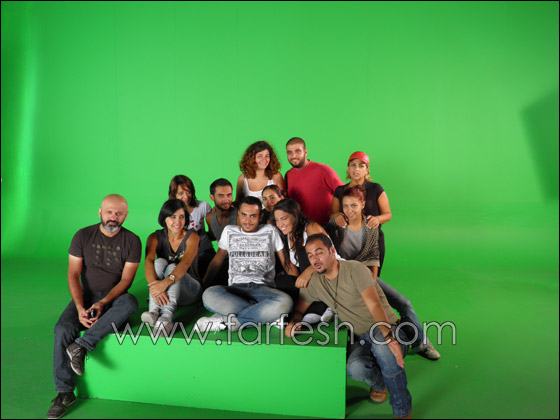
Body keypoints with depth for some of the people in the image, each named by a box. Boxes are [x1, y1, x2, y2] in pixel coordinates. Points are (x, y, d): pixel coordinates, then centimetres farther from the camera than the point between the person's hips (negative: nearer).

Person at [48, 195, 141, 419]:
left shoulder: (132, 241, -5)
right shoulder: (83, 236, -2)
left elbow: (126, 279, -8)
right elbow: (73, 275, -5)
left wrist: (103, 303, -23)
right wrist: (80, 308, -19)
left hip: (114, 298, -1)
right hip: (86, 296, 1)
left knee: (130, 302, -34)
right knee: (63, 329, -24)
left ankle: (81, 346, -32)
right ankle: (64, 392, -12)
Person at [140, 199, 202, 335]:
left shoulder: (191, 236, -9)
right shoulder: (156, 237, -4)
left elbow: (185, 264, -28)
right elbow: (148, 262, -23)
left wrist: (166, 282, -46)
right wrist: (154, 286, -44)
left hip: (188, 291, -2)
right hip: (163, 290, 2)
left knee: (172, 267, -30)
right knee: (160, 262, -24)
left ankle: (166, 317, -52)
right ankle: (154, 311, -42)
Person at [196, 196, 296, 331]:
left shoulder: (270, 231, 13)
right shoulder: (229, 231, 17)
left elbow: (286, 261, 13)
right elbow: (218, 260, 22)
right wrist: (203, 284, 11)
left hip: (263, 288, -1)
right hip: (235, 289, 1)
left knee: (285, 301, -36)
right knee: (209, 295, -33)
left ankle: (227, 320, -27)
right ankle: (267, 316, -27)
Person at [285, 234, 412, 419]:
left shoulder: (355, 269, -12)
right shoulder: (316, 282, 5)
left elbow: (374, 304, -26)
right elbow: (299, 308, 18)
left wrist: (388, 337, -40)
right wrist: (293, 322, -6)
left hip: (387, 330, -3)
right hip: (361, 338, 4)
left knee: (382, 348, -39)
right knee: (354, 369, -30)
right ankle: (379, 383, 9)